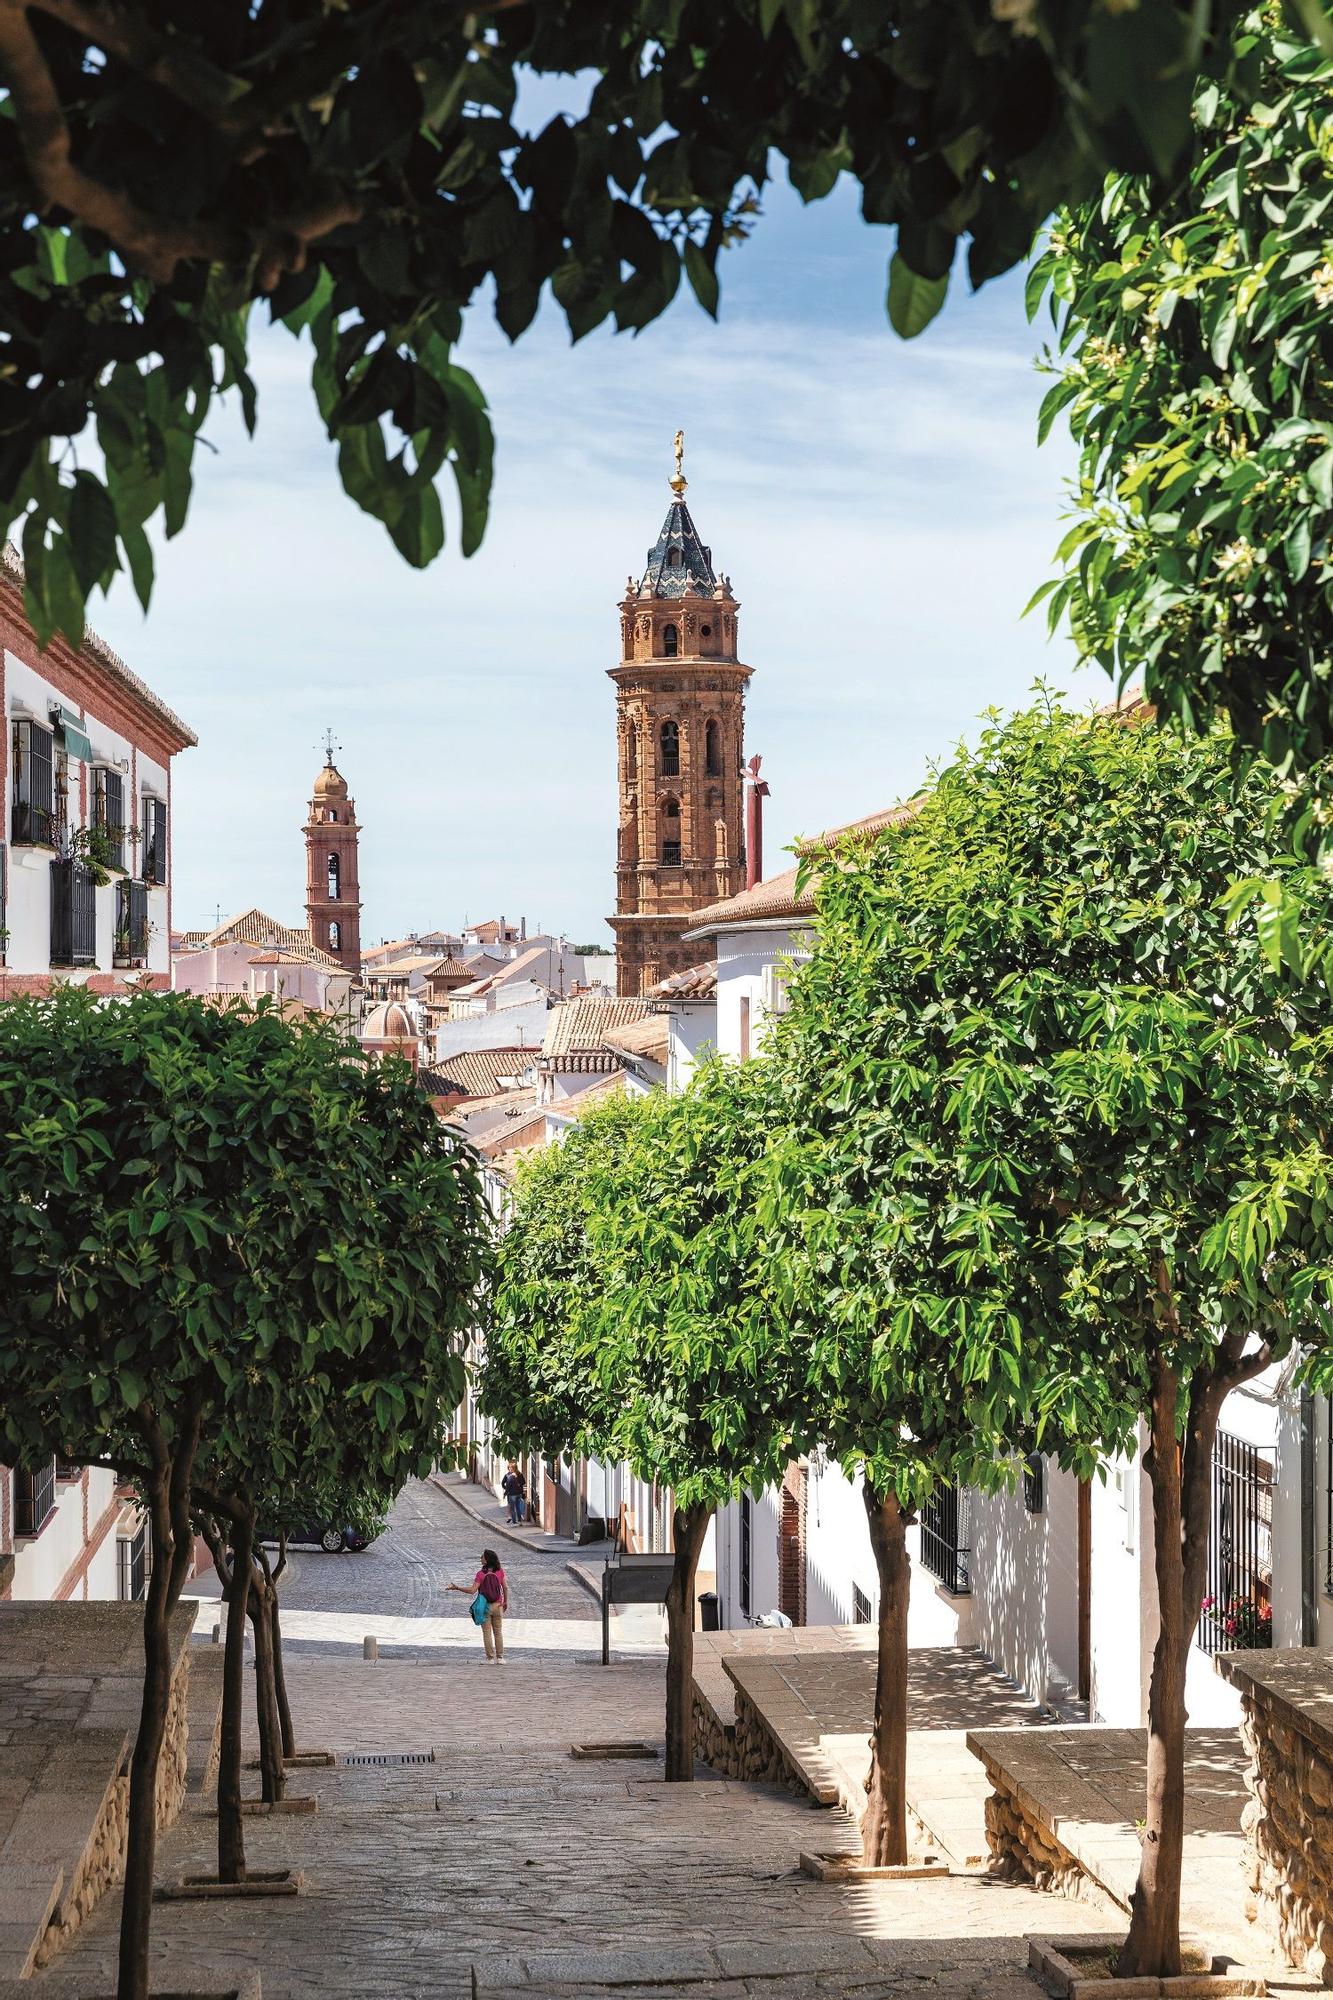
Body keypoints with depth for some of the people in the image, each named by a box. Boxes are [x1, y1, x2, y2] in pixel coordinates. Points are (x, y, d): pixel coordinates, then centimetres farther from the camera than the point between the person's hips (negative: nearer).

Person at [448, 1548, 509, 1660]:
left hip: (485, 1607, -3)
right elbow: (505, 1588, 1)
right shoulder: (500, 1572, -5)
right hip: (497, 1606, 3)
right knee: (498, 1632, 14)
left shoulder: (481, 1574, -15)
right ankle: (500, 1657, 13)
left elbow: (472, 1590, -21)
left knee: (487, 1633, 6)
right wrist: (506, 1602, 14)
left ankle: (490, 1658, 6)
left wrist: (457, 1587, -15)